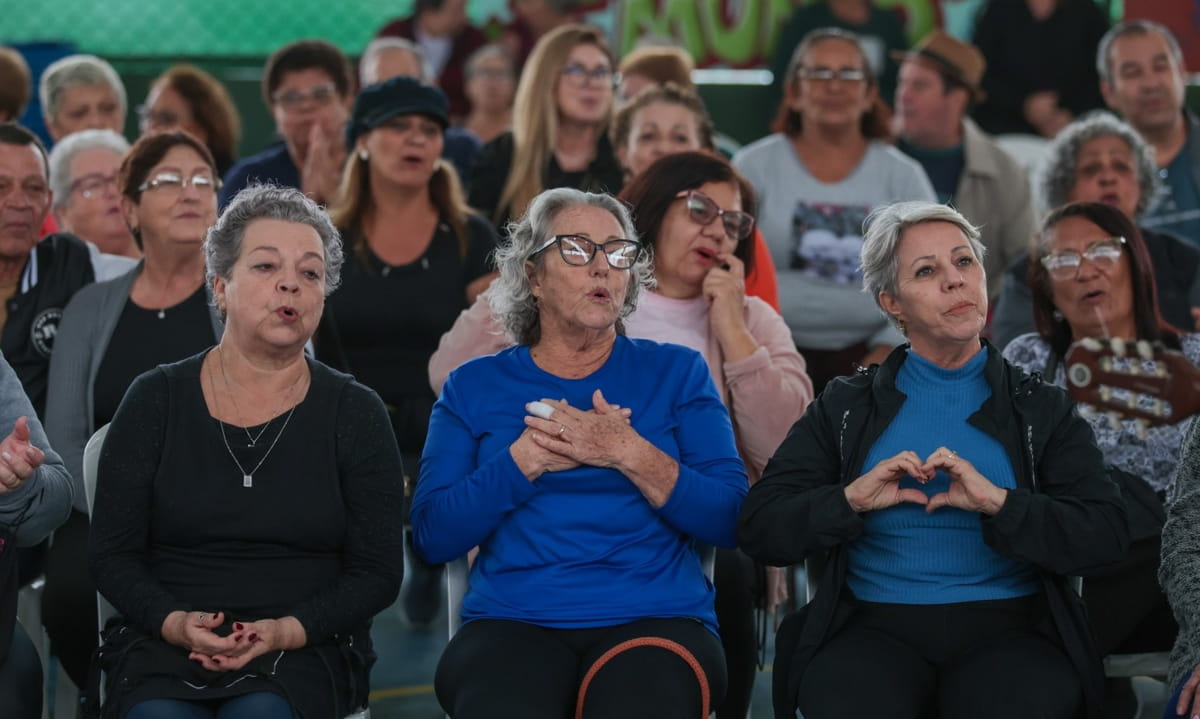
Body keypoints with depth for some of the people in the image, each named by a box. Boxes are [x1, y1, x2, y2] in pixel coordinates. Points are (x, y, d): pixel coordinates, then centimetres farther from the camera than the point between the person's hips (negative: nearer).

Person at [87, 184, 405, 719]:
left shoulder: (354, 413, 5)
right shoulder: (156, 400, 6)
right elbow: (112, 554, 5)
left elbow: (377, 572, 3)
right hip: (163, 648, 0)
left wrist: (285, 632, -14)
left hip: (304, 651, 0)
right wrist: (176, 624, -14)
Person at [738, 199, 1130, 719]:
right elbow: (758, 529, 7)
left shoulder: (1043, 409, 12)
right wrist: (852, 500, -9)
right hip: (876, 629, 0)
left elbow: (1106, 535, 0)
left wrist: (999, 503, -13)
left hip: (1006, 629, 1)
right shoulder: (845, 409, 13)